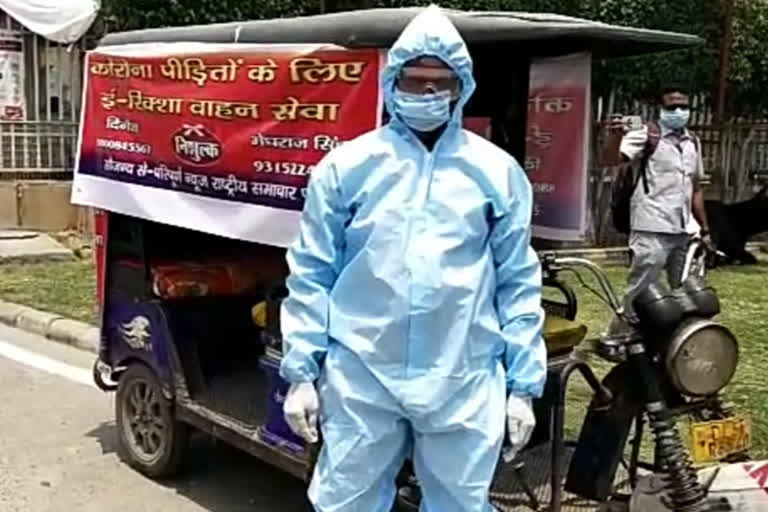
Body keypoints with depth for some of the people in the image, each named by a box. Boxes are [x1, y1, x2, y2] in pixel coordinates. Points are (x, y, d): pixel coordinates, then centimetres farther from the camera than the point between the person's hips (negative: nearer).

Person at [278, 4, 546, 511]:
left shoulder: (498, 172, 3)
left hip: (464, 382, 1)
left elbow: (519, 284, 5)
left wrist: (523, 385, 3)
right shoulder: (346, 166, 1)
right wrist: (301, 372, 0)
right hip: (360, 377, 0)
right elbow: (310, 275, 3)